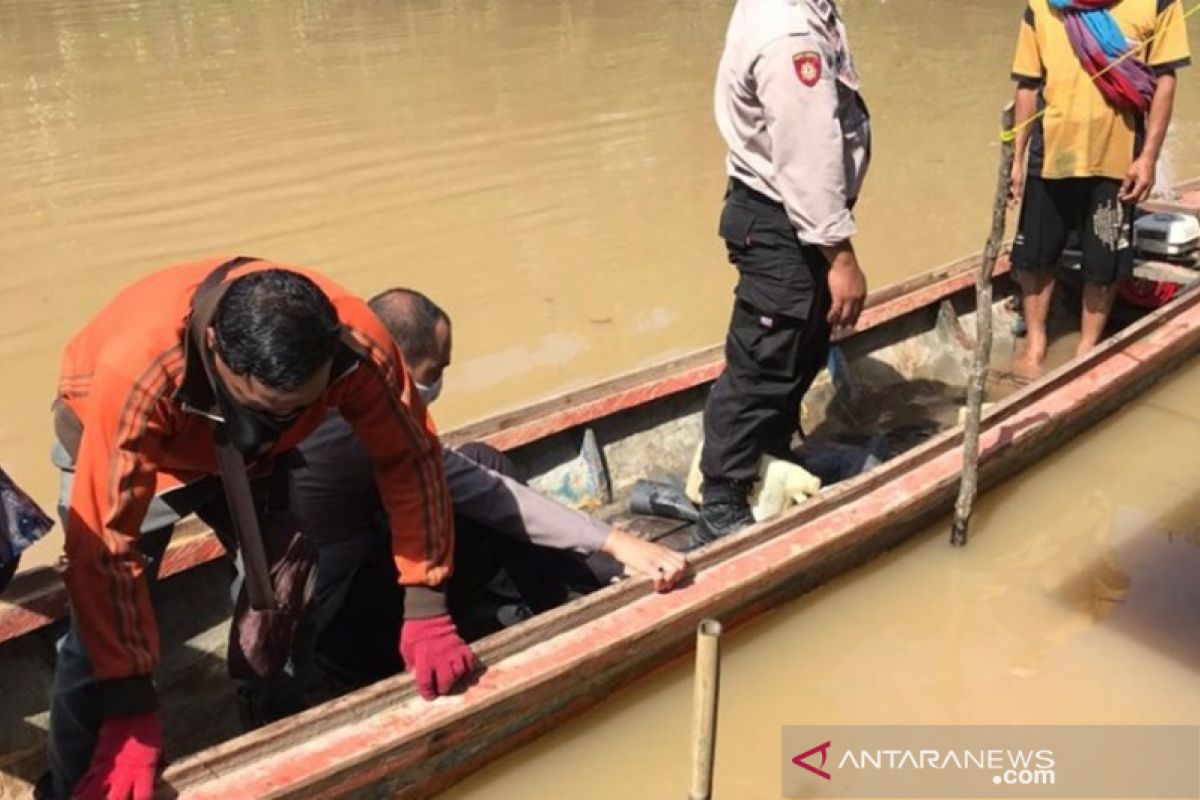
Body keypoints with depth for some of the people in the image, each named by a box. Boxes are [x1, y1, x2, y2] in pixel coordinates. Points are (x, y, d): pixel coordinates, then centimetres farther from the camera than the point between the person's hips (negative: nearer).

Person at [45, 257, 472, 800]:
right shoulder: (137, 371, -44)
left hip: (252, 453, 3)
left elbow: (409, 458, -22)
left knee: (285, 588, 1)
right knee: (98, 645, -11)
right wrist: (131, 711, -35)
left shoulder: (356, 346, -35)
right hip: (122, 444, -3)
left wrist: (425, 609, -23)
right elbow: (105, 548, -39)